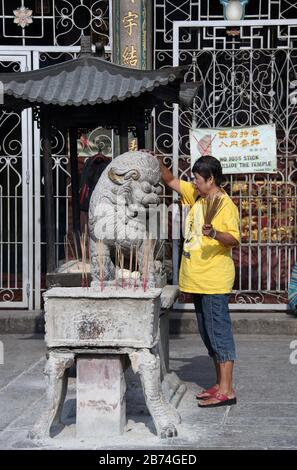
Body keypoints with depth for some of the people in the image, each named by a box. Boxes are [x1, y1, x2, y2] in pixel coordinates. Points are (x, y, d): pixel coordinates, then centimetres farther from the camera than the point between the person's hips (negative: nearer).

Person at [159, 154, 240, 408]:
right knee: (209, 334, 14)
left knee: (219, 333, -6)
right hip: (198, 280, 9)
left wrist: (214, 234, -38)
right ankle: (221, 384, 22)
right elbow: (171, 181, 21)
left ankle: (227, 390, -2)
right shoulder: (196, 196, 12)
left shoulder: (225, 205, -13)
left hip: (214, 281, -9)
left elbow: (234, 239, -21)